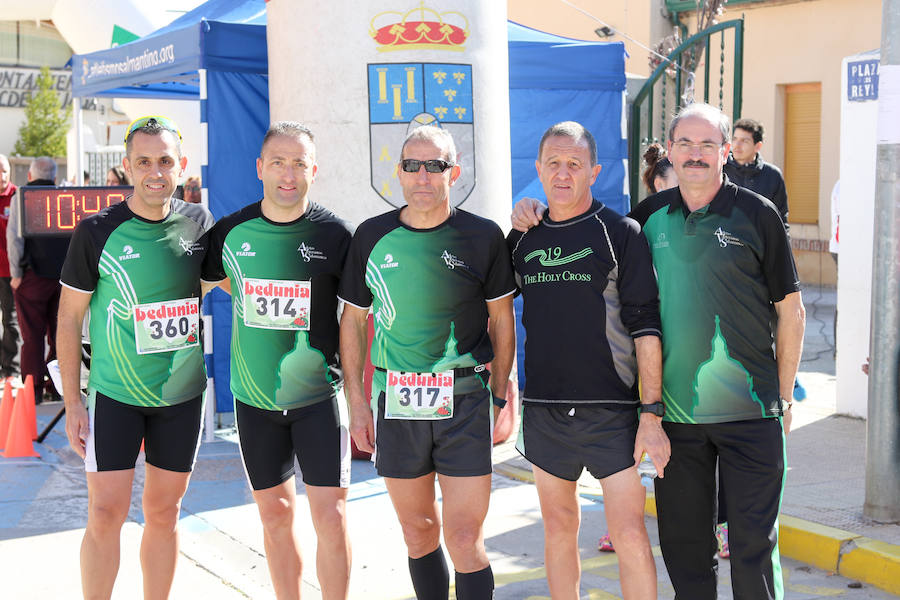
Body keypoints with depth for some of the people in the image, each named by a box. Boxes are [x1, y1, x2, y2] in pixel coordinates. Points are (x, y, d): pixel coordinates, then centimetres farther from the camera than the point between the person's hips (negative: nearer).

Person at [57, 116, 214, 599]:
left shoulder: (197, 222, 0)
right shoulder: (98, 231, -9)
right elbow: (69, 316, -4)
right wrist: (72, 402, -6)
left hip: (182, 394, 3)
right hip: (115, 394, -3)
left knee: (164, 511, 11)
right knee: (106, 514, -4)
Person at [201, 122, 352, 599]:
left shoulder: (333, 235, -6)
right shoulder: (231, 232, -1)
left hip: (318, 397, -2)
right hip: (254, 398, 2)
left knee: (331, 516, -4)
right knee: (275, 514, 12)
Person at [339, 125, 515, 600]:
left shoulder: (483, 236, -1)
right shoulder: (372, 236, 3)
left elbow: (501, 319, 7)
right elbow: (353, 320, 9)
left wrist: (500, 393, 2)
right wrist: (357, 402, 5)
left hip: (465, 403, -2)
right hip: (396, 402, 2)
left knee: (465, 538, -4)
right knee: (418, 532, 13)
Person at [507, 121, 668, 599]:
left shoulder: (621, 234, -4)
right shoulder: (523, 239, 9)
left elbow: (646, 328, -7)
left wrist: (652, 415, -11)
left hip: (611, 412, -4)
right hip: (543, 411, 4)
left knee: (630, 534, -4)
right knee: (559, 530, 13)